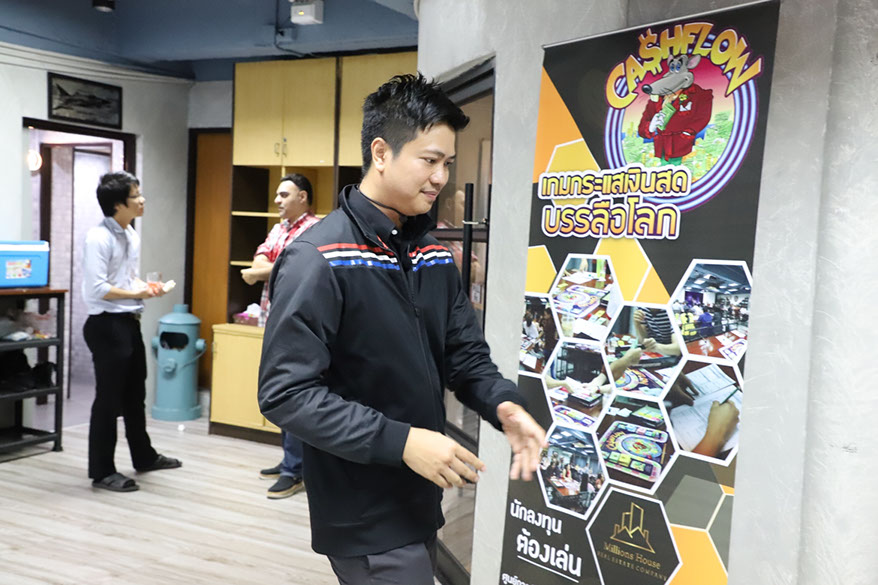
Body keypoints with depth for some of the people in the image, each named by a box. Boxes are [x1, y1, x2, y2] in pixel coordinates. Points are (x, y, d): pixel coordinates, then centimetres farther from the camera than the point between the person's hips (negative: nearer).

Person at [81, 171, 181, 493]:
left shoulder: (132, 235, 9)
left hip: (129, 322, 9)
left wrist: (146, 285, 1)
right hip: (106, 324, -9)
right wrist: (137, 294, -17)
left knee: (135, 394, 20)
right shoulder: (98, 237, -17)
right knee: (108, 398, 1)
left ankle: (144, 456, 36)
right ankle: (102, 471, 14)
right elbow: (97, 288, -23)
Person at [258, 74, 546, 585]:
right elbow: (286, 393, -23)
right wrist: (400, 441, -28)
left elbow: (466, 355, 9)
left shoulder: (435, 255, 7)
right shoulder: (318, 259, -18)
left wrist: (503, 404, -12)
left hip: (421, 503, 8)